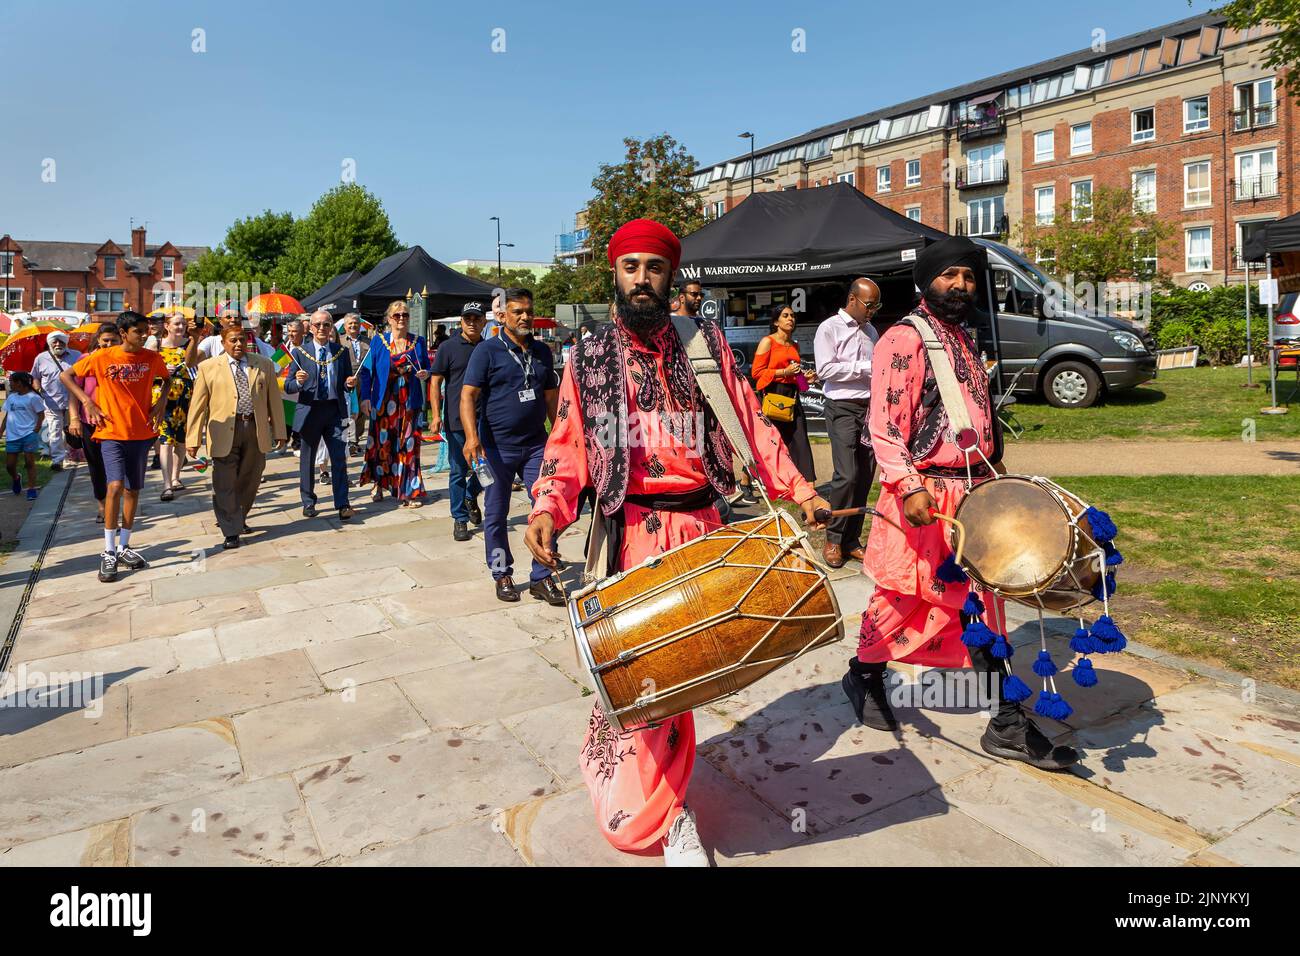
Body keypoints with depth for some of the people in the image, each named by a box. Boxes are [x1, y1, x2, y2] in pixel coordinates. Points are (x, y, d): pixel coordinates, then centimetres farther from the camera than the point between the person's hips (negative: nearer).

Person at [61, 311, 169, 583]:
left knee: (132, 489, 10)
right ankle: (108, 553, -8)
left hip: (141, 433, 4)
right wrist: (88, 402, -6)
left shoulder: (152, 358, 2)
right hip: (112, 432, -4)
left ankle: (123, 547, 22)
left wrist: (162, 401, 5)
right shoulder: (102, 357, -6)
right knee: (115, 485, -17)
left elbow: (167, 378, 22)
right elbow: (66, 376, 5)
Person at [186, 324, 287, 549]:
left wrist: (279, 431, 9)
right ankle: (231, 531, 7)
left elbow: (274, 400, 11)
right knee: (225, 484, -2)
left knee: (249, 481, 14)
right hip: (224, 432, -2)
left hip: (256, 431, 3)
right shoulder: (208, 368, 2)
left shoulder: (264, 364, 9)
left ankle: (238, 520, 35)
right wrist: (193, 439, -4)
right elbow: (197, 406, 1)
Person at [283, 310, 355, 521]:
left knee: (339, 458, -7)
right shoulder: (299, 352, 3)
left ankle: (342, 505, -5)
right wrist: (298, 381, -21)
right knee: (308, 459, 10)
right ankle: (308, 503, 23)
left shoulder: (342, 352, 8)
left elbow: (346, 382, 13)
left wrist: (350, 383, -11)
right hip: (310, 410, 0)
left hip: (335, 410, 0)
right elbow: (288, 387, 1)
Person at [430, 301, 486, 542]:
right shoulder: (449, 347, -2)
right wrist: (436, 414, -11)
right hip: (456, 421, -3)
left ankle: (471, 497, 38)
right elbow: (435, 381, -2)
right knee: (459, 471, 3)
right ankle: (460, 519, 14)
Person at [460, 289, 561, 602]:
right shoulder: (487, 350, -4)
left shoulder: (542, 351, 11)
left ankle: (541, 577, 10)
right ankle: (502, 575, 22)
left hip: (536, 444, 4)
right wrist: (471, 435, -25)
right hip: (497, 446, -4)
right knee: (496, 515, 7)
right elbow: (468, 394, -11)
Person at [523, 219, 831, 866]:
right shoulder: (589, 358, 5)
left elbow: (749, 423, 7)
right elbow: (567, 447, 2)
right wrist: (546, 508, -16)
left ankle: (660, 785, 33)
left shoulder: (706, 343, 8)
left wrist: (797, 490, 0)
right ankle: (663, 817, 16)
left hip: (699, 527, 2)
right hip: (632, 533, -1)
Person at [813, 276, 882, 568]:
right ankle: (833, 539, 1)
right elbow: (824, 369, -14)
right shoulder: (830, 328, -2)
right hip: (843, 409, -7)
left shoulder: (871, 331, 19)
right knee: (847, 475, -14)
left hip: (870, 409, 7)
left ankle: (851, 540, 15)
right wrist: (864, 368, -14)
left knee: (865, 478, 5)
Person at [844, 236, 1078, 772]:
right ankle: (864, 675, 33)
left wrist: (993, 473, 21)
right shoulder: (904, 339, -11)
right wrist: (908, 487, -30)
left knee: (979, 605, 9)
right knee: (904, 599, 7)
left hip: (972, 491, 8)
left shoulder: (963, 341, 17)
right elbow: (885, 424, -20)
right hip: (926, 495, -8)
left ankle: (1008, 725, 16)